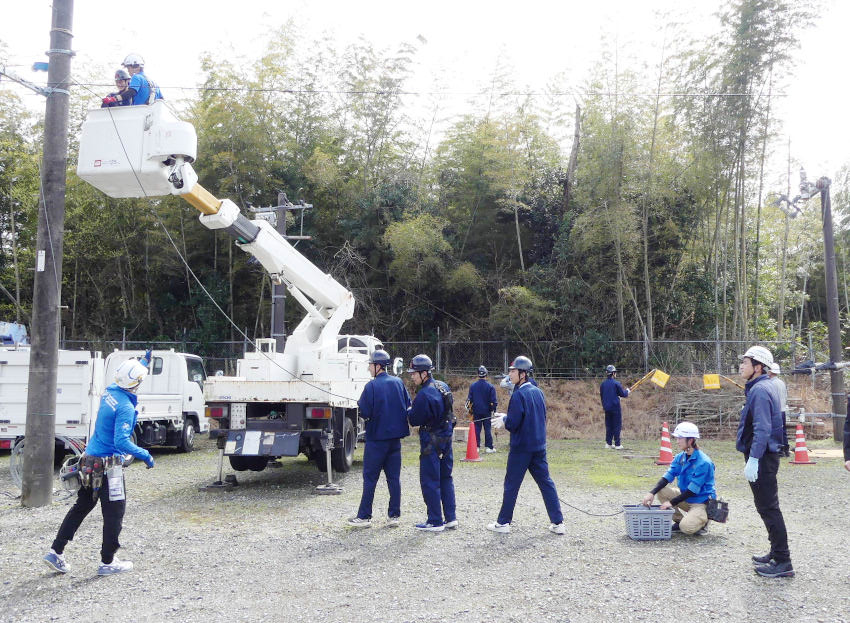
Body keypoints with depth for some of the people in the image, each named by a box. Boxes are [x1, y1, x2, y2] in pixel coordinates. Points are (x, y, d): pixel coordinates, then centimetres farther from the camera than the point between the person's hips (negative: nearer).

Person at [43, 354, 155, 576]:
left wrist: (143, 362, 36)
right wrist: (144, 455, -17)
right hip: (108, 465, -9)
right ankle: (108, 562, 13)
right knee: (114, 514, 4)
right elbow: (121, 442, -27)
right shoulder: (126, 407, -21)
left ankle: (56, 552, 22)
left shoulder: (109, 392, 3)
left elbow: (129, 377, 27)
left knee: (81, 507, 19)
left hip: (90, 461, 9)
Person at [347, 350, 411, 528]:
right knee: (394, 477, 9)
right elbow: (409, 406, 8)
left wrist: (359, 403, 5)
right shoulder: (398, 383, 3)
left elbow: (364, 412, -15)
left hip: (377, 437, -5)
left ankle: (364, 516, 8)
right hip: (395, 437, 5)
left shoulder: (372, 386, -13)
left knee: (370, 477, 3)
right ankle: (394, 515, 12)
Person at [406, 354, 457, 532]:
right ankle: (450, 517, 21)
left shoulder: (424, 394, -22)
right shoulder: (443, 386, 6)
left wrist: (409, 410, 4)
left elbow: (414, 420, -16)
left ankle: (435, 522, 5)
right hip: (446, 437, 9)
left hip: (431, 440, -9)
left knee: (430, 481, 0)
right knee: (445, 477, 16)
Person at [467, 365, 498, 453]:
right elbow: (493, 401, -6)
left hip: (476, 412, 2)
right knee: (488, 429, 4)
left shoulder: (472, 386, 0)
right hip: (487, 412, -2)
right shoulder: (490, 387, -7)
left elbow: (469, 400, 5)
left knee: (476, 429, 7)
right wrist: (493, 410, 5)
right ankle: (489, 447, 5)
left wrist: (470, 410, 15)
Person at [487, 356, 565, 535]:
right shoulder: (538, 392, 8)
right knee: (546, 482, 10)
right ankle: (558, 523, 9)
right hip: (539, 446, 7)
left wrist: (504, 418, 4)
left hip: (521, 448, -7)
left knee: (511, 484, 4)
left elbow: (512, 424, -19)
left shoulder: (518, 394, -16)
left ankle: (503, 522, 13)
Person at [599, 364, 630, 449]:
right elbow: (623, 394, -5)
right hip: (615, 407, -5)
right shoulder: (616, 383, -11)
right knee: (617, 426, 1)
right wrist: (627, 391, 17)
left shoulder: (603, 384, 6)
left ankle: (608, 443, 13)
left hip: (606, 407, 5)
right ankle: (617, 444, 1)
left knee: (608, 426, 13)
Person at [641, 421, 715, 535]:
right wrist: (652, 493, -19)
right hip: (685, 497, 7)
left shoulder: (703, 463, -22)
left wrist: (672, 502, -22)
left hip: (702, 501, -7)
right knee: (661, 491, -11)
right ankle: (678, 520, 2)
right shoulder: (680, 457, 1)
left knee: (687, 528, -29)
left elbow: (692, 490, -23)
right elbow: (668, 476, -4)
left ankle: (703, 519, 5)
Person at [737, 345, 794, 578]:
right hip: (767, 455, 11)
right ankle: (777, 553, 28)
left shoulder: (760, 390, -18)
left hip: (762, 457, -11)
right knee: (767, 506, 18)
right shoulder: (764, 387, 14)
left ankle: (783, 562, -1)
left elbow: (762, 428, -24)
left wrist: (753, 459, -25)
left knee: (768, 508, -6)